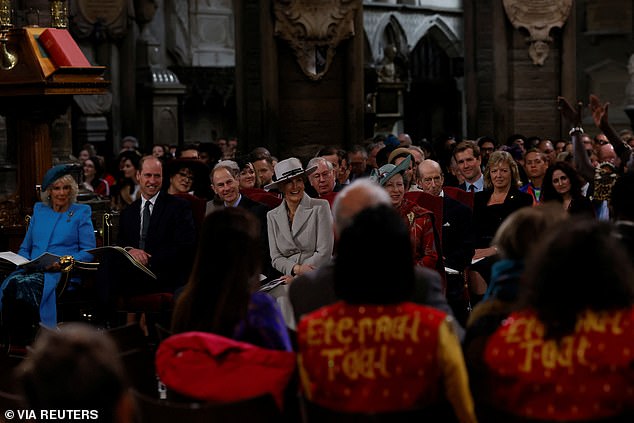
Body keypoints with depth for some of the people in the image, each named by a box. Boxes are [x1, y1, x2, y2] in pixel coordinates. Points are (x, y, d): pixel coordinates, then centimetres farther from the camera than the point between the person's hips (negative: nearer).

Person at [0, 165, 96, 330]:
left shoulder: (81, 213, 11)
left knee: (26, 285, -37)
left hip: (64, 274, -4)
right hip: (32, 271, 4)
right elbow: (25, 248, 26)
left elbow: (89, 252, 3)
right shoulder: (39, 210, 24)